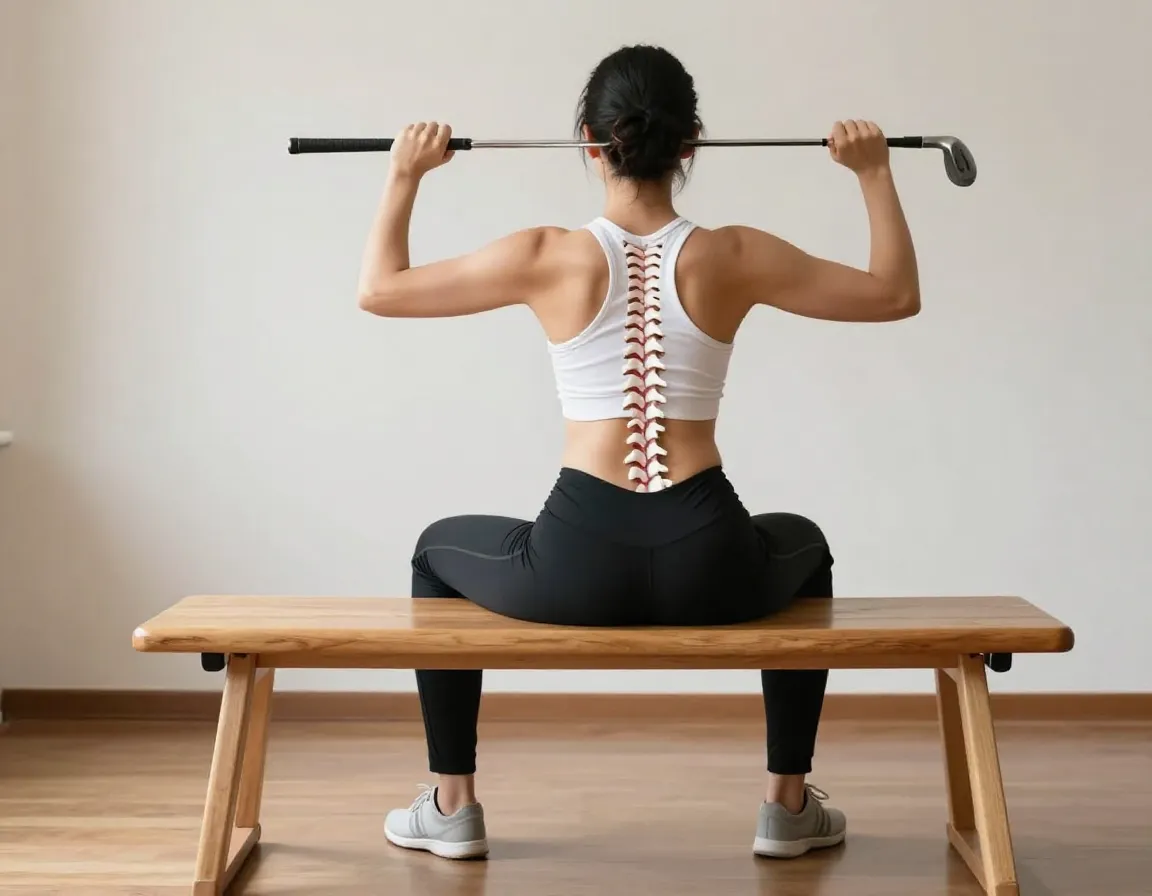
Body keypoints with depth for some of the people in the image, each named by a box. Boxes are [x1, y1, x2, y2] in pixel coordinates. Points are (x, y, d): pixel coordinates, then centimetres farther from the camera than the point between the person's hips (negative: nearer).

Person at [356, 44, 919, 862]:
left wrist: (406, 177, 18)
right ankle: (789, 806, 37)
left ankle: (452, 807, 32)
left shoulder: (550, 257, -3)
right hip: (708, 566, 1)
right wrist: (875, 173, 19)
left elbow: (379, 290, 8)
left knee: (439, 552, 32)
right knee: (803, 547, 37)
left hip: (578, 567, -1)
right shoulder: (734, 257, 0)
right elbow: (897, 295, 11)